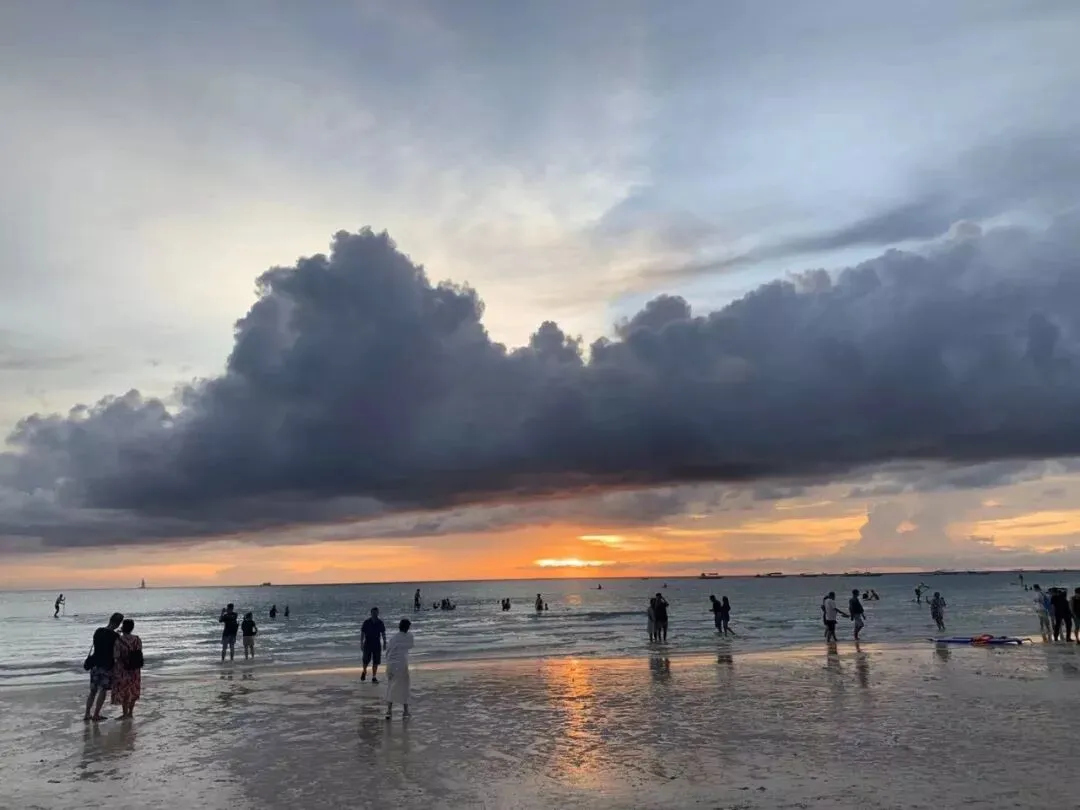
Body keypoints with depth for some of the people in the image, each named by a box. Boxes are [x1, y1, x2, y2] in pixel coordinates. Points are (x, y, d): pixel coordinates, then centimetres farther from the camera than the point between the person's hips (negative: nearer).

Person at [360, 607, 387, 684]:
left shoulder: (380, 623, 1)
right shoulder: (366, 622, -6)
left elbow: (383, 633, 8)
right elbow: (362, 633, -3)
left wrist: (384, 643, 4)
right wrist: (361, 643, -8)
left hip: (377, 644, 2)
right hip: (368, 643, -2)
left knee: (376, 662, 0)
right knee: (366, 661, 3)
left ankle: (374, 677, 8)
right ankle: (364, 671, 34)